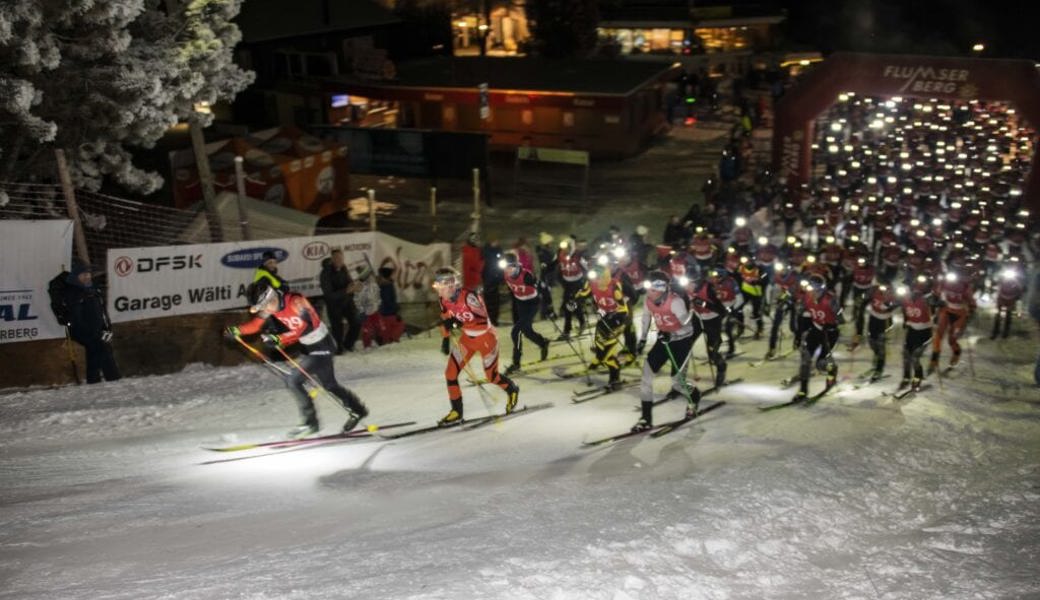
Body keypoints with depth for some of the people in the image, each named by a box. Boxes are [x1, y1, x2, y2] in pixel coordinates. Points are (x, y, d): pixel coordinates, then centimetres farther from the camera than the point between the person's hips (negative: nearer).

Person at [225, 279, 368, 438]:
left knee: (293, 381, -15)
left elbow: (300, 329, -36)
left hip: (321, 346, -9)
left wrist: (278, 339, -48)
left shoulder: (296, 302, -29)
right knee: (329, 385, 20)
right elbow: (256, 324, -5)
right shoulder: (272, 305, -6)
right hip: (308, 347, 9)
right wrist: (237, 330, -19)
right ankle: (357, 409, 40)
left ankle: (310, 422, -3)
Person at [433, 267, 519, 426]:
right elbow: (445, 318, 9)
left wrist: (459, 323, -42)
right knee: (450, 374, -6)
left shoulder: (469, 296, -31)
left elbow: (484, 322, -33)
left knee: (491, 377, 9)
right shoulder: (443, 299, -11)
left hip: (486, 338, -6)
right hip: (467, 338, 6)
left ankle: (512, 390, 42)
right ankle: (456, 413, 9)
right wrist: (445, 339, 7)